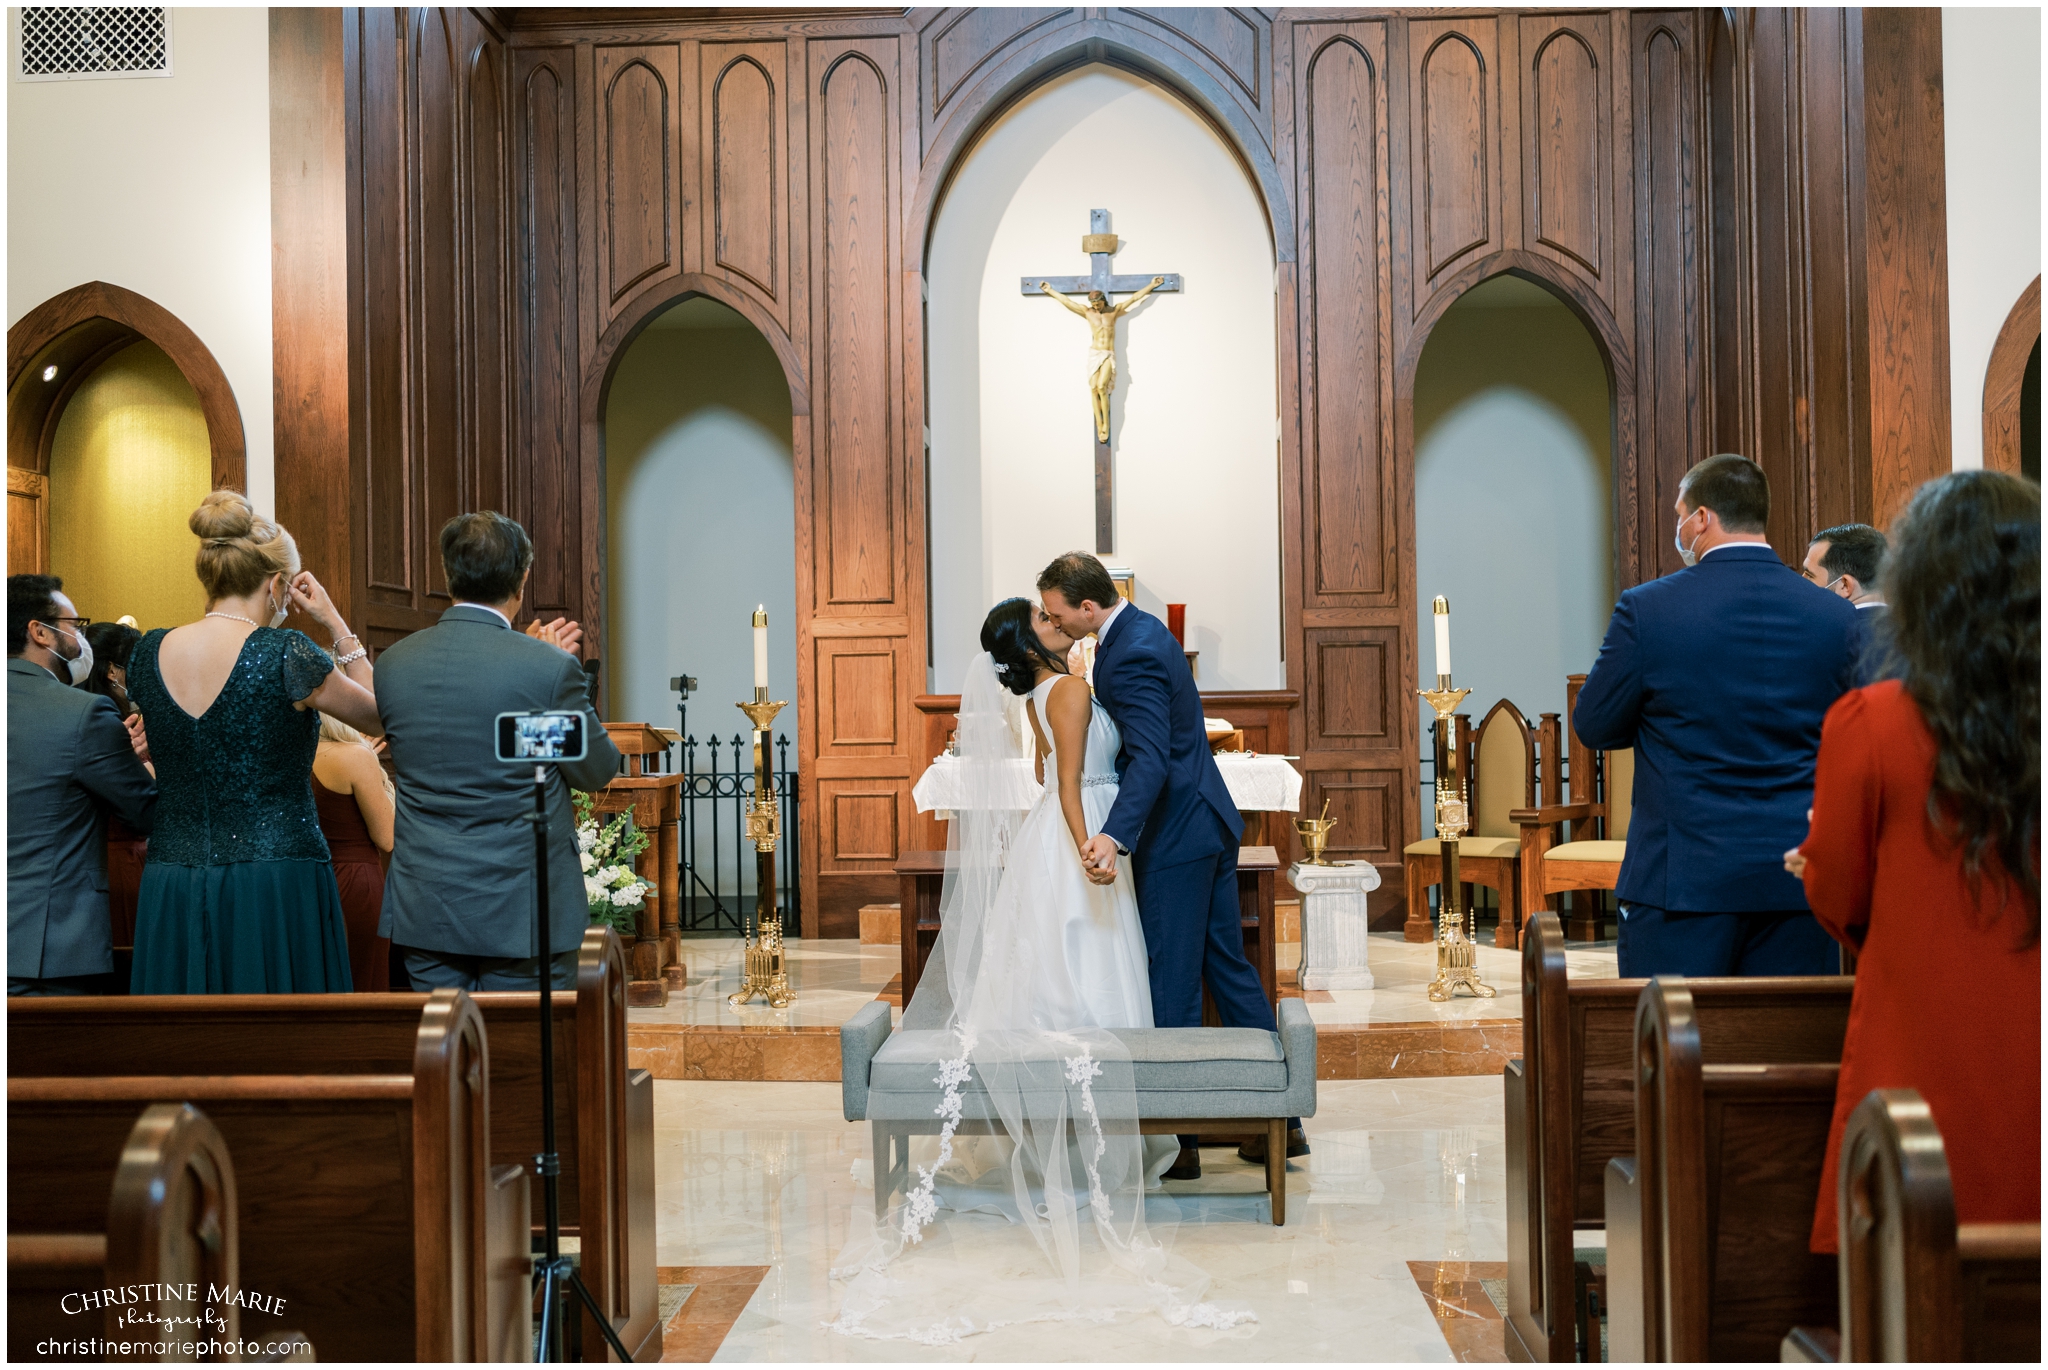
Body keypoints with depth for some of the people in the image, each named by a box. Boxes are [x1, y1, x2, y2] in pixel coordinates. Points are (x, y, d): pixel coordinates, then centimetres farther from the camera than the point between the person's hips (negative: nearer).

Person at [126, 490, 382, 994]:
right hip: (277, 890, -5)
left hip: (172, 891, 5)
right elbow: (377, 715, 4)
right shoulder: (286, 655, -12)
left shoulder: (148, 654, 4)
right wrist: (336, 624, 7)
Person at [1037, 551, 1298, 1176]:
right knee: (1228, 967, 14)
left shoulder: (1132, 655, -21)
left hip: (1175, 839, -10)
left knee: (1172, 987, 0)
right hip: (1208, 823, 10)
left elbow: (1151, 757, -32)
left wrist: (1114, 837, -43)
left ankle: (1179, 1140, 10)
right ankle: (1280, 1119, 21)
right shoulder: (1141, 628, 11)